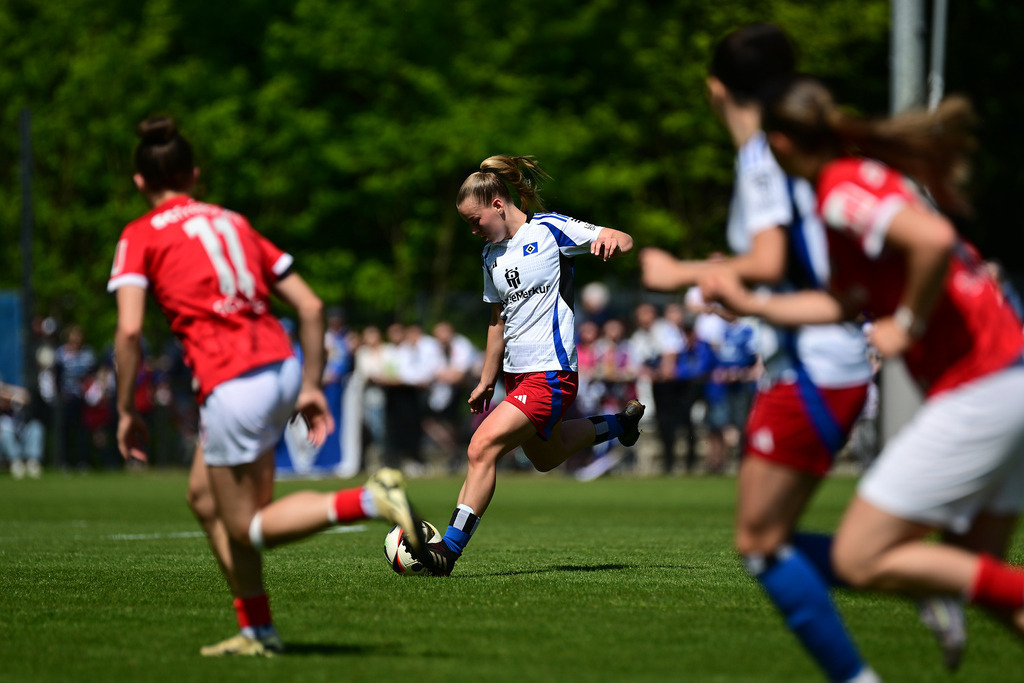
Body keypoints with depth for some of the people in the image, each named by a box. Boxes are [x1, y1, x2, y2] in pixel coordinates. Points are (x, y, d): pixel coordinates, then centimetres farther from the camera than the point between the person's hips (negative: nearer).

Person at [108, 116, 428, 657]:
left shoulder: (140, 237, 5)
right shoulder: (233, 222, 20)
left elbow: (129, 331, -9)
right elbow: (310, 306, 15)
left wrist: (127, 412, 1)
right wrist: (311, 387, 20)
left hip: (233, 384, -7)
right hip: (282, 367, 7)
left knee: (247, 527, 6)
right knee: (203, 495, 23)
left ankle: (369, 500, -17)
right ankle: (256, 631, 20)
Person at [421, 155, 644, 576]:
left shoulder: (549, 230, -9)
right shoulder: (492, 254, 12)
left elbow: (624, 241, -12)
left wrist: (610, 240, -36)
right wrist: (487, 382, 22)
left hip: (550, 375, -9)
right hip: (517, 373, 9)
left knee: (483, 447, -19)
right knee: (544, 458, 23)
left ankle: (449, 550, -16)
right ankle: (619, 422, 43)